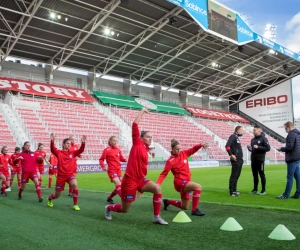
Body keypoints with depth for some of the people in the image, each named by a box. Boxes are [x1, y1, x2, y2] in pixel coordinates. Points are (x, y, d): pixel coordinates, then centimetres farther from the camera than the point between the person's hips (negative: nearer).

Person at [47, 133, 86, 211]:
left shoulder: (72, 153, 5)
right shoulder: (59, 153, -1)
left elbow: (81, 150, -9)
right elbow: (52, 149, -21)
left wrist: (83, 143, -27)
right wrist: (52, 141, -39)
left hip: (70, 174, 1)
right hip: (61, 175, -1)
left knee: (75, 185, -32)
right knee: (57, 195, 11)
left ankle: (75, 205, -16)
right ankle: (49, 199, 50)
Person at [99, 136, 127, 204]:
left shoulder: (118, 150, 7)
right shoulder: (107, 150, -7)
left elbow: (121, 158, 14)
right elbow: (101, 159, -1)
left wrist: (126, 160, -8)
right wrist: (103, 166, -17)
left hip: (118, 170, 6)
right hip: (111, 170, -6)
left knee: (119, 187, 7)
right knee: (118, 184, -22)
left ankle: (109, 198, 29)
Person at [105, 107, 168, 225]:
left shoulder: (145, 151, 12)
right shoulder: (137, 144, -5)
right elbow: (135, 124, -11)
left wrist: (142, 187, 21)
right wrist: (142, 111, -3)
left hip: (140, 180, 7)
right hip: (130, 180, -7)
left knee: (157, 189, -17)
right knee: (124, 210, 4)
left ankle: (156, 217, -5)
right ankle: (109, 208, 37)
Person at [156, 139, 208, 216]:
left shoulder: (184, 153, 2)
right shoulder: (170, 161, -14)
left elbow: (193, 149, 7)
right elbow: (163, 174, -14)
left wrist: (201, 145, -13)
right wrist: (157, 184, -27)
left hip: (187, 182, 7)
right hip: (180, 182, -7)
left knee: (184, 207, 18)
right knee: (198, 187, -30)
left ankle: (167, 202, 39)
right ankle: (194, 210, -22)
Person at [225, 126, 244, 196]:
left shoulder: (237, 137, 19)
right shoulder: (233, 136, -9)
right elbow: (227, 146, -20)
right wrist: (231, 155, -22)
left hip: (240, 159, 10)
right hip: (235, 160, -10)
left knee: (237, 175, 14)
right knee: (234, 175, -6)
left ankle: (234, 190, 22)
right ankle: (231, 191, -2)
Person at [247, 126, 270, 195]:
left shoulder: (263, 138, -6)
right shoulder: (253, 139, 14)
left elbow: (268, 148, -12)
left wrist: (258, 147, -20)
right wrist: (249, 148, -1)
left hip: (260, 159, -6)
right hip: (253, 160, 7)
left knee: (261, 175, 0)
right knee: (255, 175, 11)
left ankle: (263, 190, 8)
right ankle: (255, 190, 19)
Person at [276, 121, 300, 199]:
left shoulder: (291, 134, -14)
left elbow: (289, 147, -21)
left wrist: (281, 149, -5)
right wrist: (284, 149, 17)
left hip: (292, 158, -9)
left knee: (290, 177, -5)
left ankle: (286, 195, 0)